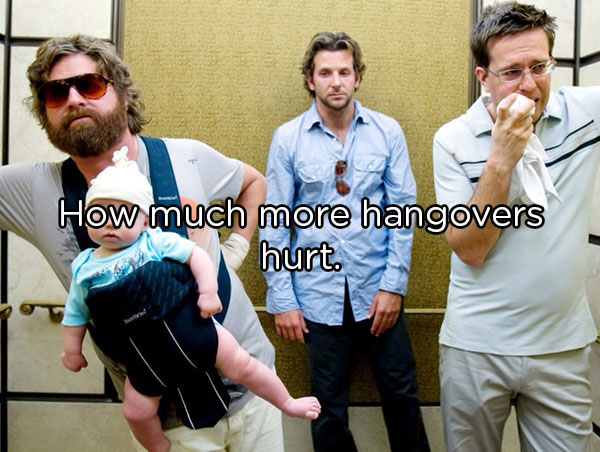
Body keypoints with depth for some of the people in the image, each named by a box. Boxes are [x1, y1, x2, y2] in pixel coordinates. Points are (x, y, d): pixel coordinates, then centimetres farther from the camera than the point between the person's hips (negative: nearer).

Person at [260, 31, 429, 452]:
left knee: (401, 392, 13)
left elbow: (402, 211, 0)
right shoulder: (288, 138, -3)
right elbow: (275, 224, -2)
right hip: (318, 294, 0)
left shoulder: (387, 131, -1)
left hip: (377, 289, 1)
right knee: (329, 403, 14)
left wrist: (393, 285, -5)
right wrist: (282, 300, -4)